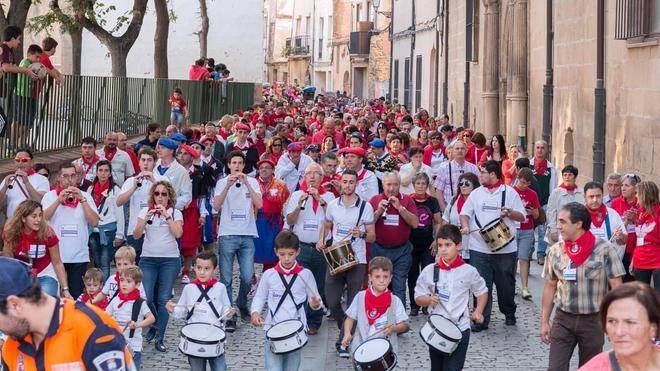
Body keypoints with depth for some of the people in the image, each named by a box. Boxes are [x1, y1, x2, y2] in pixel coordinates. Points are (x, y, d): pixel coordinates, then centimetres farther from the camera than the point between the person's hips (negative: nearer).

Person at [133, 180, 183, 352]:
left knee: (163, 299, -3)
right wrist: (146, 219, -15)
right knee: (146, 298, -9)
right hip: (148, 259, 1)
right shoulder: (145, 211, 7)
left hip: (170, 259, -1)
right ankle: (154, 325, 20)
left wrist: (166, 215, -15)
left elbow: (178, 233, -12)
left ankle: (159, 339, 3)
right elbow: (136, 235, -1)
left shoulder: (175, 213, 4)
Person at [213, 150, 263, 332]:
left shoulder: (252, 182, 7)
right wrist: (228, 186, -22)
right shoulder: (222, 183, 4)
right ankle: (229, 317, 3)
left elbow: (259, 204, -9)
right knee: (226, 279, -2)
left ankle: (242, 304, 27)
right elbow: (216, 206, -10)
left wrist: (246, 183, -17)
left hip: (247, 235, 1)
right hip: (227, 235, -1)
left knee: (247, 277, -1)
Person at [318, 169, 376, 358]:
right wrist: (321, 240, 4)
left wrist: (362, 234, -22)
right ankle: (350, 332, 26)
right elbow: (326, 226, 23)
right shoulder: (333, 205, 6)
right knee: (332, 302, 2)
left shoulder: (365, 206, -3)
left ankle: (343, 341, 6)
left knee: (353, 304, -2)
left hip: (356, 261, -3)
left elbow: (372, 237, -1)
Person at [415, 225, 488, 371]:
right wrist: (429, 300, -18)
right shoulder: (429, 271, -4)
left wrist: (478, 311, -4)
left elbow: (482, 292, 11)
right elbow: (418, 298, 3)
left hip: (460, 330, -2)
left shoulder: (469, 271, -5)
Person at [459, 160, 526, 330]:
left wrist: (510, 212, -16)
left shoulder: (509, 192, 4)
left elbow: (522, 216, 4)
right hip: (479, 248, 2)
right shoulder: (476, 193, 13)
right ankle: (481, 319, 3)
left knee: (506, 283, 9)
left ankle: (509, 313, 30)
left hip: (505, 248, -2)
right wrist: (465, 226, -7)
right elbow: (465, 212, 13)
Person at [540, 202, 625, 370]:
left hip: (593, 320, -2)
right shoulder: (555, 251, 0)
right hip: (563, 319, 2)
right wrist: (544, 322, 9)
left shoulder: (604, 249, -11)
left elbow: (616, 287, -7)